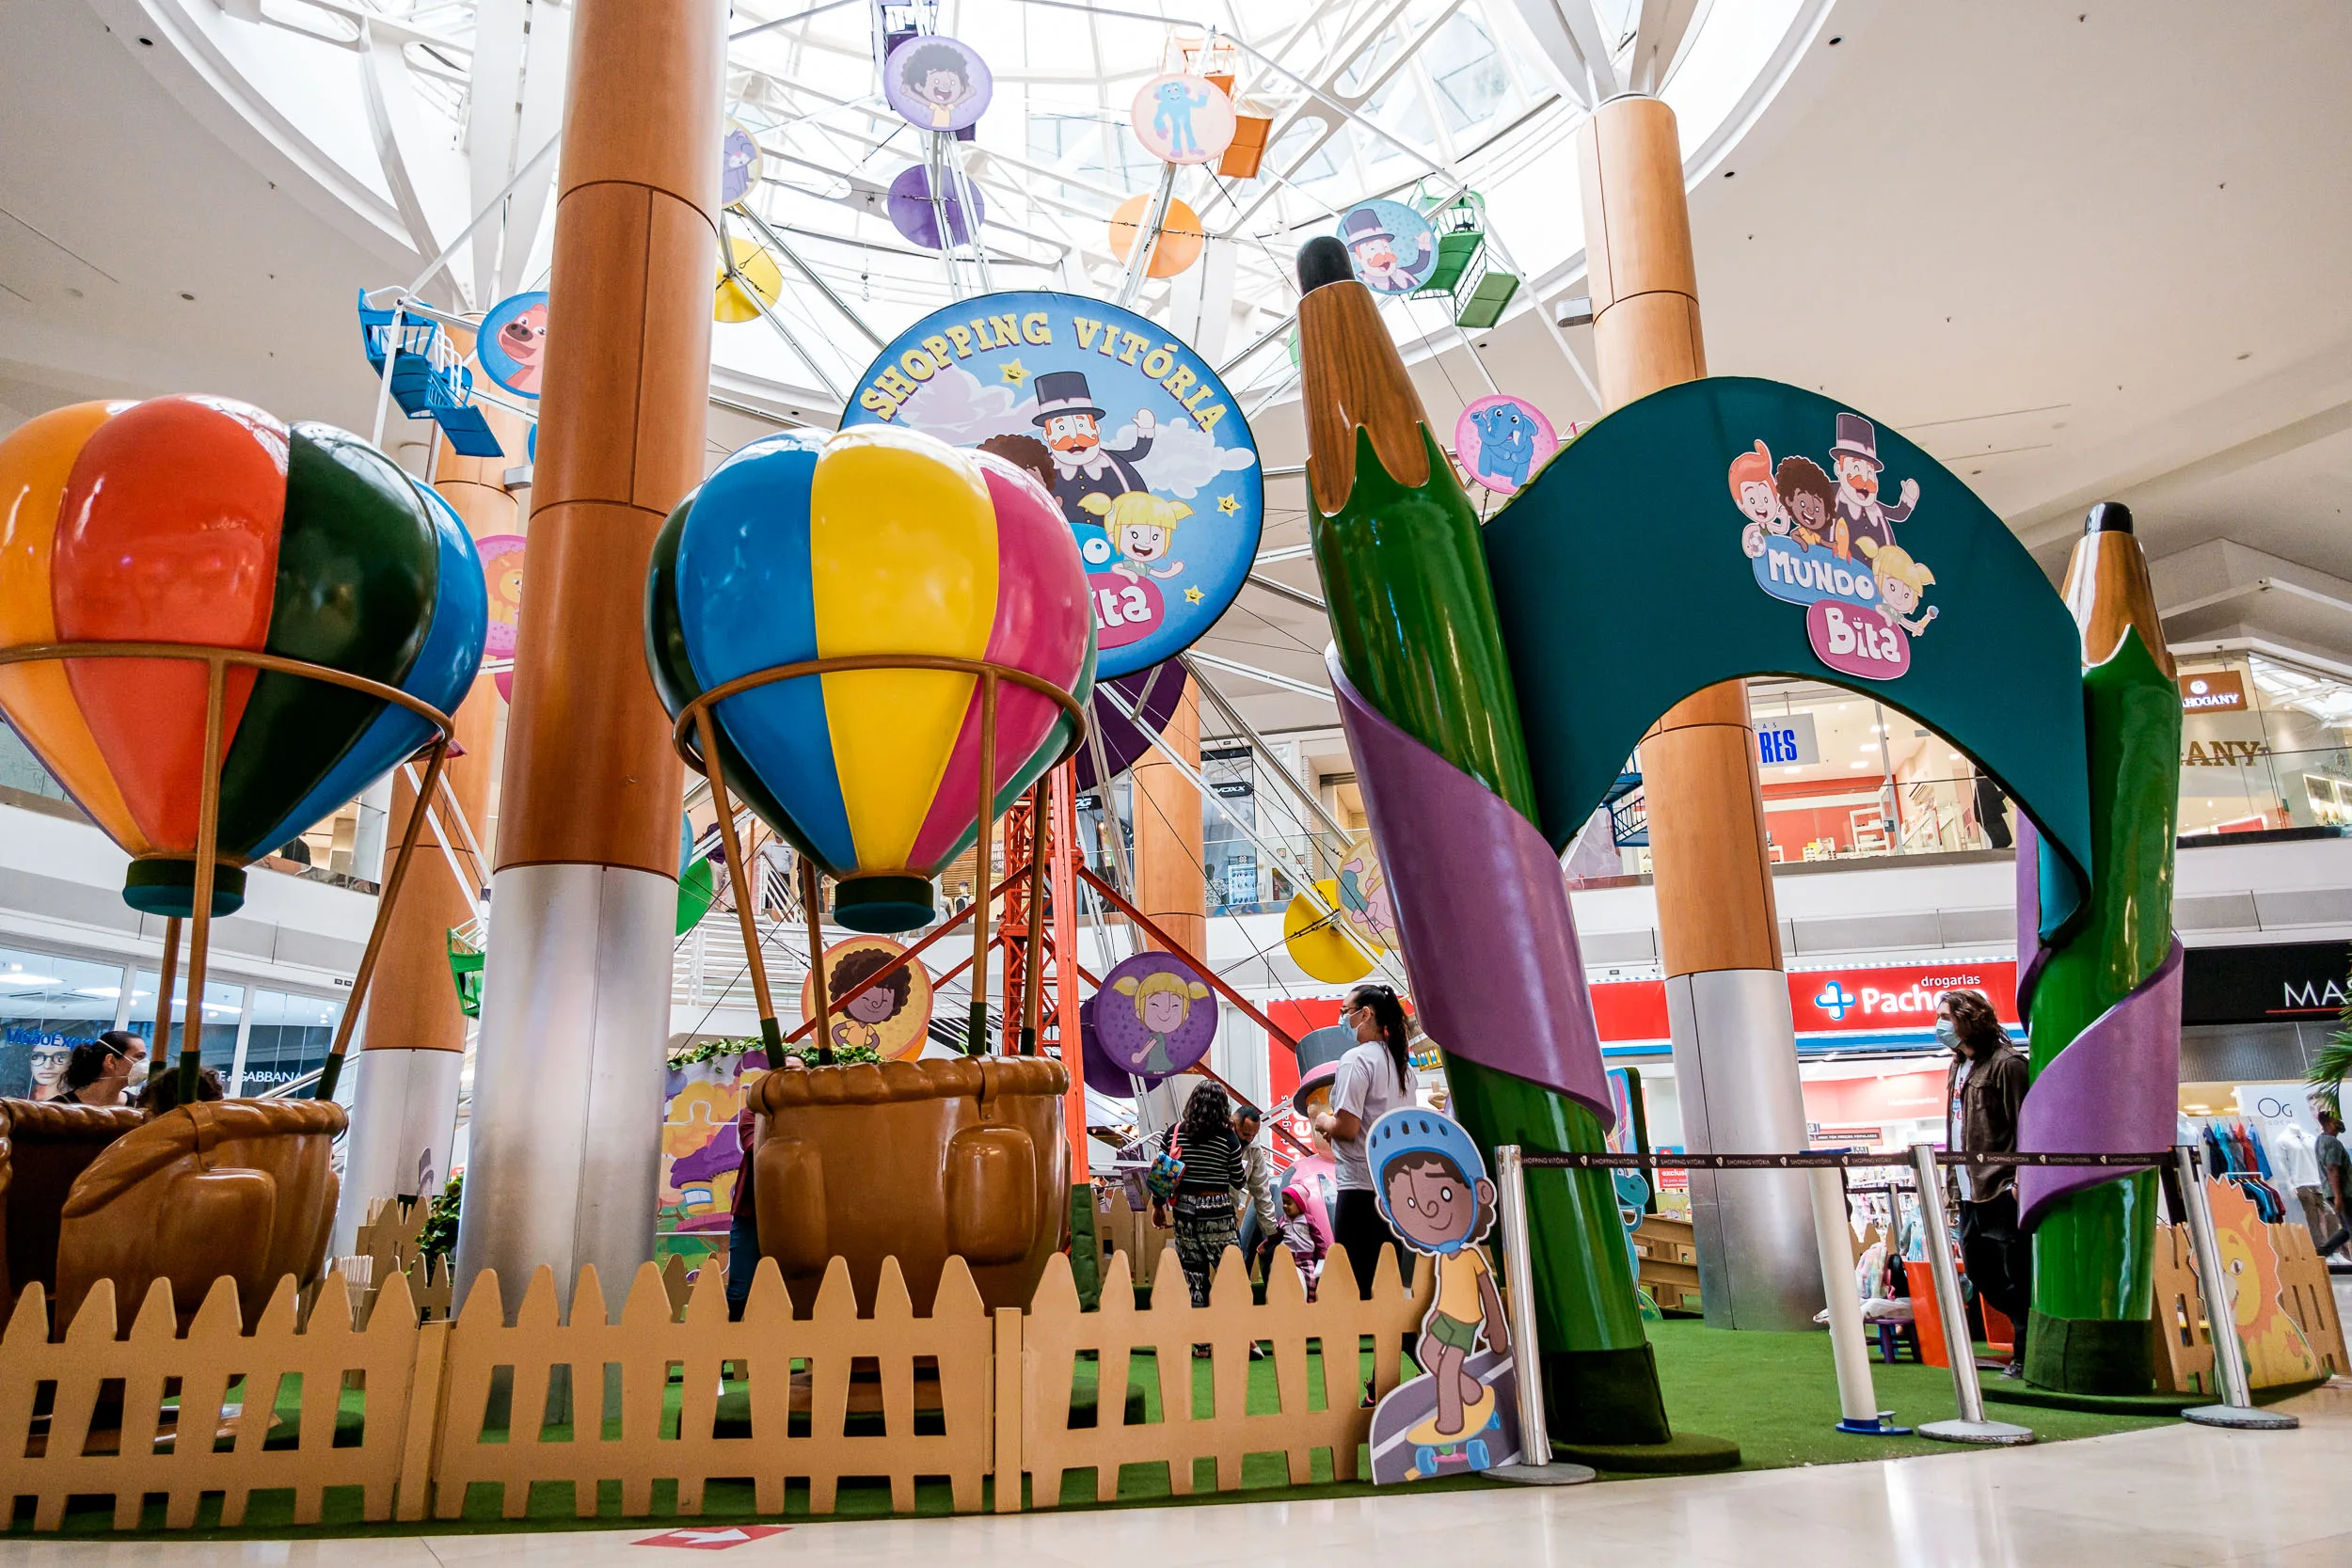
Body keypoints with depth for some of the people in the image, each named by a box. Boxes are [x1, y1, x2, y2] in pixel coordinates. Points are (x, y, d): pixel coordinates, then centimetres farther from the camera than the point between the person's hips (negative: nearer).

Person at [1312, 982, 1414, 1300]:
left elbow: (1347, 1128, -19)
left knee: (1355, 1283, -3)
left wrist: (1324, 1122, 2)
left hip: (1362, 1183, -8)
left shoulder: (1356, 1058, -11)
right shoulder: (1401, 1061, 15)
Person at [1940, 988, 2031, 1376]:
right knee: (1979, 1270, 15)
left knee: (2017, 1275, 0)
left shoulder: (2005, 1064, -12)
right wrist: (1953, 1178, 17)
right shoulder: (1960, 1066, 16)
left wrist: (2020, 1181, -20)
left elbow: (2026, 1128, -16)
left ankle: (2026, 1354, 10)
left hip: (2002, 1192, -9)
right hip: (1970, 1193, 9)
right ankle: (2027, 1327, 31)